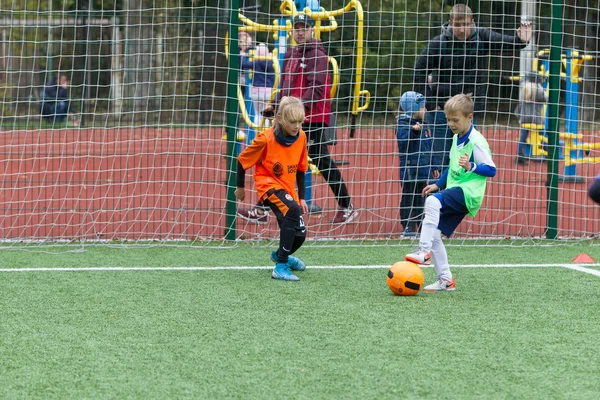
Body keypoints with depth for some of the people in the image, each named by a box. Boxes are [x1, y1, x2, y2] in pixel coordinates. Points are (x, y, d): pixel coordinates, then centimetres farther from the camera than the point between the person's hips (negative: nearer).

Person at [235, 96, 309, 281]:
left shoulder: (301, 137, -5)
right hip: (268, 184, -6)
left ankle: (280, 255, 40)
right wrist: (240, 187, 4)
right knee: (292, 210, -33)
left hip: (288, 188, 6)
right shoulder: (266, 139, -20)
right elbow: (242, 160, -7)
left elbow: (300, 169, 9)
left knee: (299, 234, 1)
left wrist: (302, 197, 8)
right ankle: (281, 267, -29)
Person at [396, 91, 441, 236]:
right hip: (409, 169, -8)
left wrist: (434, 166, 20)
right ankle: (407, 227, 0)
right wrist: (414, 131, -42)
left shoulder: (423, 127, 16)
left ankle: (418, 227, 18)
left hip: (422, 170, 8)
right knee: (408, 198, -4)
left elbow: (429, 148, 21)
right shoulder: (403, 124, -9)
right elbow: (403, 141, -28)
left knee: (420, 198, 12)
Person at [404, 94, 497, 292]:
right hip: (454, 191, 9)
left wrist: (471, 167, -29)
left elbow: (491, 169, -14)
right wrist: (438, 184, 23)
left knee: (433, 201, -33)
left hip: (468, 192, -9)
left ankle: (424, 251, -31)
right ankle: (445, 279, 12)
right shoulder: (457, 138, 16)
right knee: (434, 234, 4)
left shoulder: (476, 141, -11)